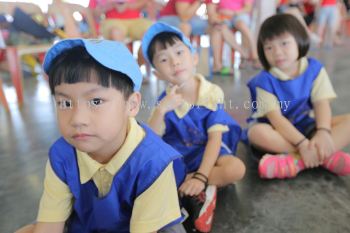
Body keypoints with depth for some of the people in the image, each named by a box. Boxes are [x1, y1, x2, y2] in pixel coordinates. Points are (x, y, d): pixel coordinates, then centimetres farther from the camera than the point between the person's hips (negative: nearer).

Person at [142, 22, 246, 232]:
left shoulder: (213, 93, -14)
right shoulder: (164, 101, -10)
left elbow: (215, 138, -17)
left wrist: (200, 177, -27)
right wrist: (161, 110, -31)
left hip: (209, 152, -1)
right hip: (177, 158, 2)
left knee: (236, 169, -31)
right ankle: (204, 191, -19)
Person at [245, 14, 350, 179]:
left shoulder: (314, 69, -4)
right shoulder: (265, 80, -15)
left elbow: (322, 104, -12)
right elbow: (275, 117, -22)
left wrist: (323, 133, -30)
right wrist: (302, 144, -32)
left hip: (307, 127, 4)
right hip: (279, 131, -3)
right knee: (257, 132, -36)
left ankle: (296, 161, -31)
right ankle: (326, 157, -27)